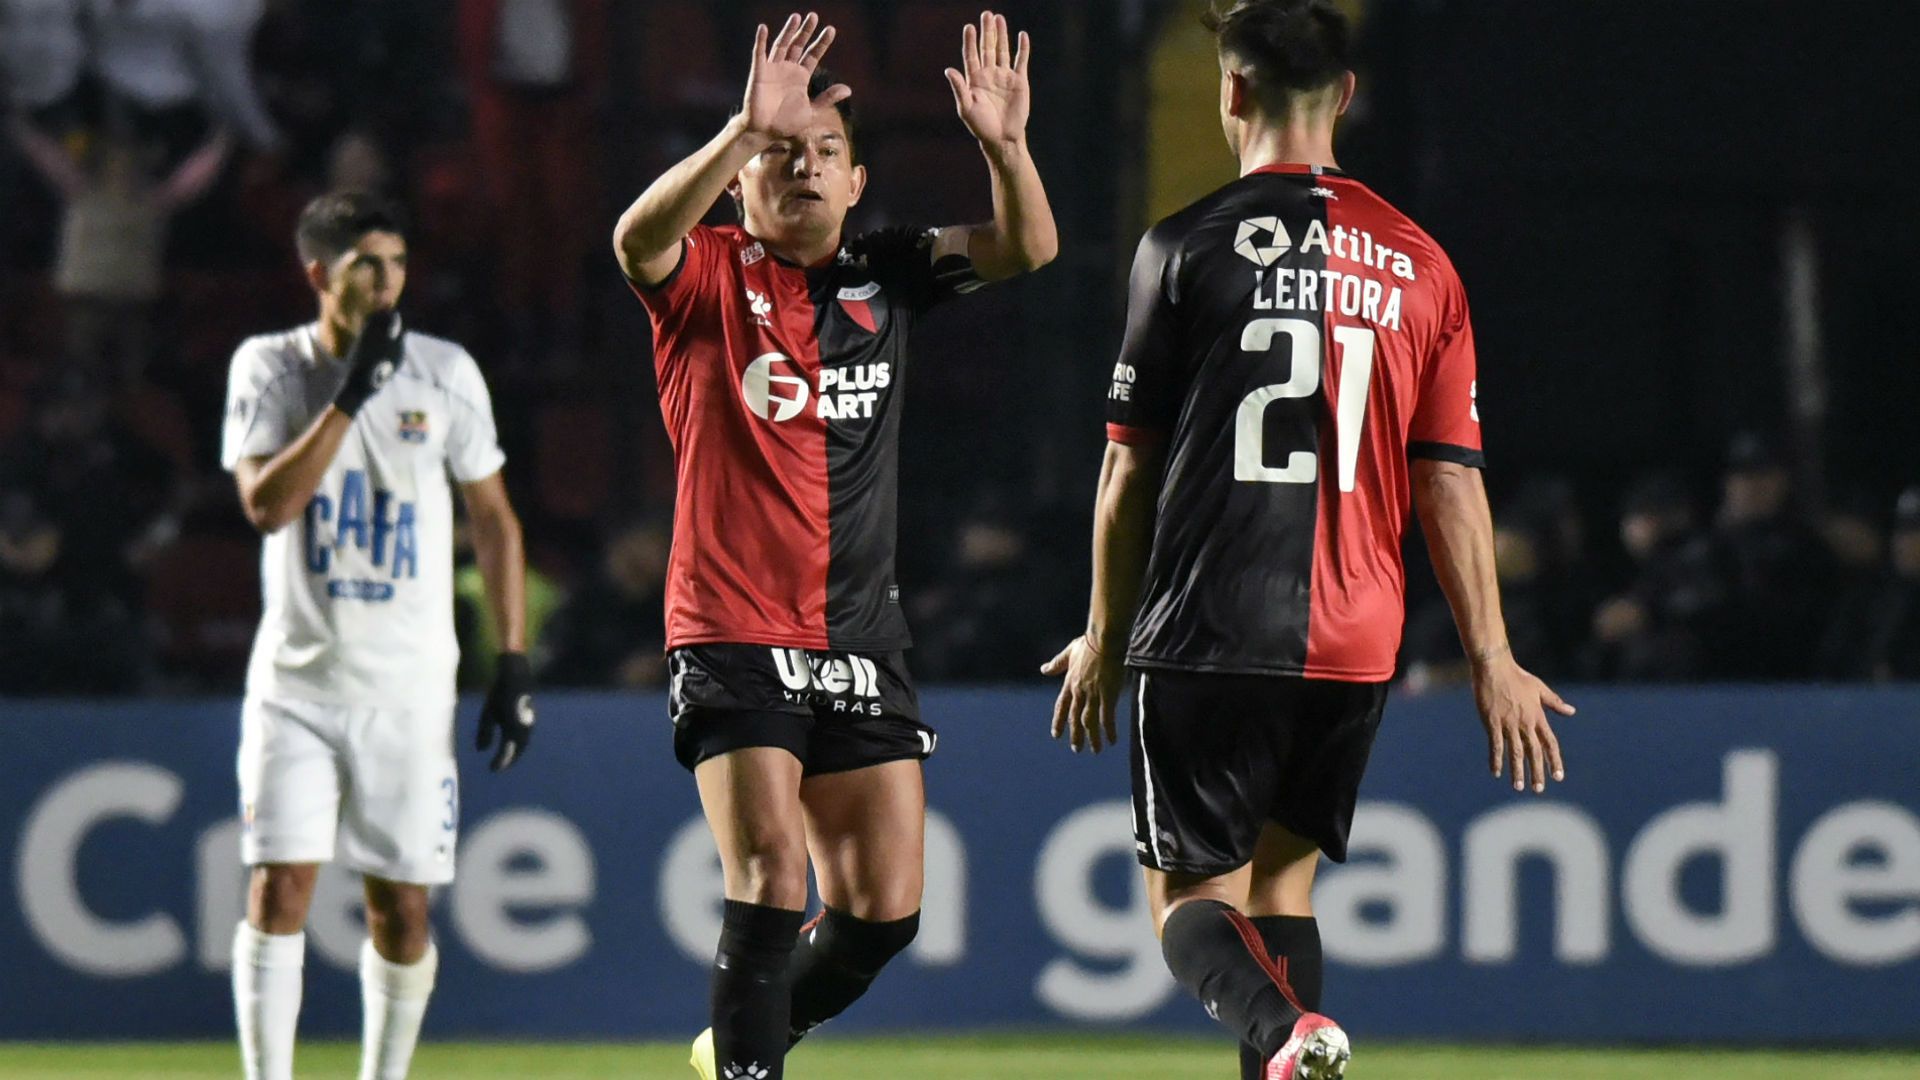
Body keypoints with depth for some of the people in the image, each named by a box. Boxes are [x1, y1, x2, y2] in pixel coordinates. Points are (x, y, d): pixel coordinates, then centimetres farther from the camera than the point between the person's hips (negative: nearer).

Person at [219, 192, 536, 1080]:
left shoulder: (445, 373, 1)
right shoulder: (267, 368, -1)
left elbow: (493, 519, 7)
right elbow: (265, 505, -15)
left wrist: (514, 663, 2)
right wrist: (350, 394, -21)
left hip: (409, 686, 1)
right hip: (296, 678, -1)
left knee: (403, 909, 3)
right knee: (278, 889, -10)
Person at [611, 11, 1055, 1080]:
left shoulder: (886, 277, 11)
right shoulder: (709, 279, -2)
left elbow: (1027, 247, 1)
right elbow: (639, 237, -25)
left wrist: (1005, 145, -19)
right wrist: (746, 128, -38)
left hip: (863, 641, 5)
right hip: (734, 638, -5)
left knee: (884, 909, 5)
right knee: (772, 881, -19)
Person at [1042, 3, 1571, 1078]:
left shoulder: (1186, 247, -3)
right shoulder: (1419, 263, 6)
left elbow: (1131, 468, 0)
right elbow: (1451, 481, 5)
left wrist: (1105, 639, 10)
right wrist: (1492, 662, 9)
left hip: (1207, 637, -4)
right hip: (1355, 646, 4)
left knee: (1190, 899, 0)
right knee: (1283, 884, 16)